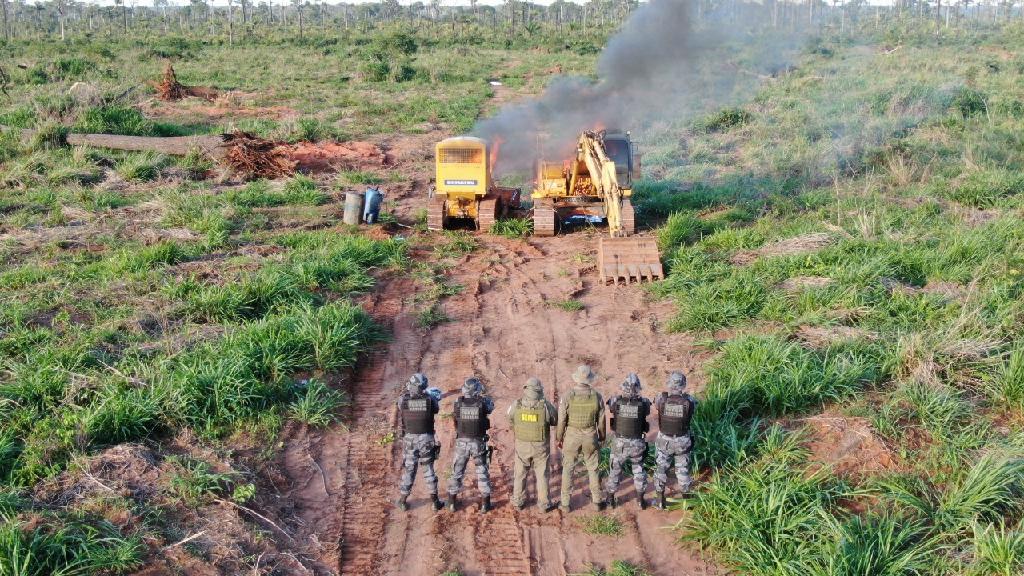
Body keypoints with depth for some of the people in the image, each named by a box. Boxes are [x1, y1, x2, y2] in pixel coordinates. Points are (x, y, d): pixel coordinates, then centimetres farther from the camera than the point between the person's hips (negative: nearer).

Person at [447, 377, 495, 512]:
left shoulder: (458, 403, -8)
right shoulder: (482, 403, -12)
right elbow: (491, 406, 11)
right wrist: (482, 397, 26)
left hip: (462, 442, 1)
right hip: (478, 443, -1)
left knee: (457, 471, 15)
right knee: (482, 472, 12)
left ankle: (452, 501, 20)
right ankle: (485, 502, 14)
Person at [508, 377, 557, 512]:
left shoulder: (517, 405, -13)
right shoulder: (546, 406, -18)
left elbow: (510, 417, 6)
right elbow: (556, 420, -2)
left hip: (522, 445, 1)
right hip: (541, 446, -1)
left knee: (520, 474, 18)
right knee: (542, 475, 13)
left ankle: (518, 502, 27)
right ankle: (544, 504, 19)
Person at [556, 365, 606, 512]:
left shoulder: (567, 397, -15)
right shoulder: (597, 396, -10)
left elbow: (561, 421, -10)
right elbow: (601, 421, 0)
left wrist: (559, 438, 5)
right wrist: (601, 438, 15)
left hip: (572, 436, -1)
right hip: (590, 437, 1)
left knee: (567, 469, 11)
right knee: (593, 469, 16)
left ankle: (565, 503, 16)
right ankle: (597, 501, 24)